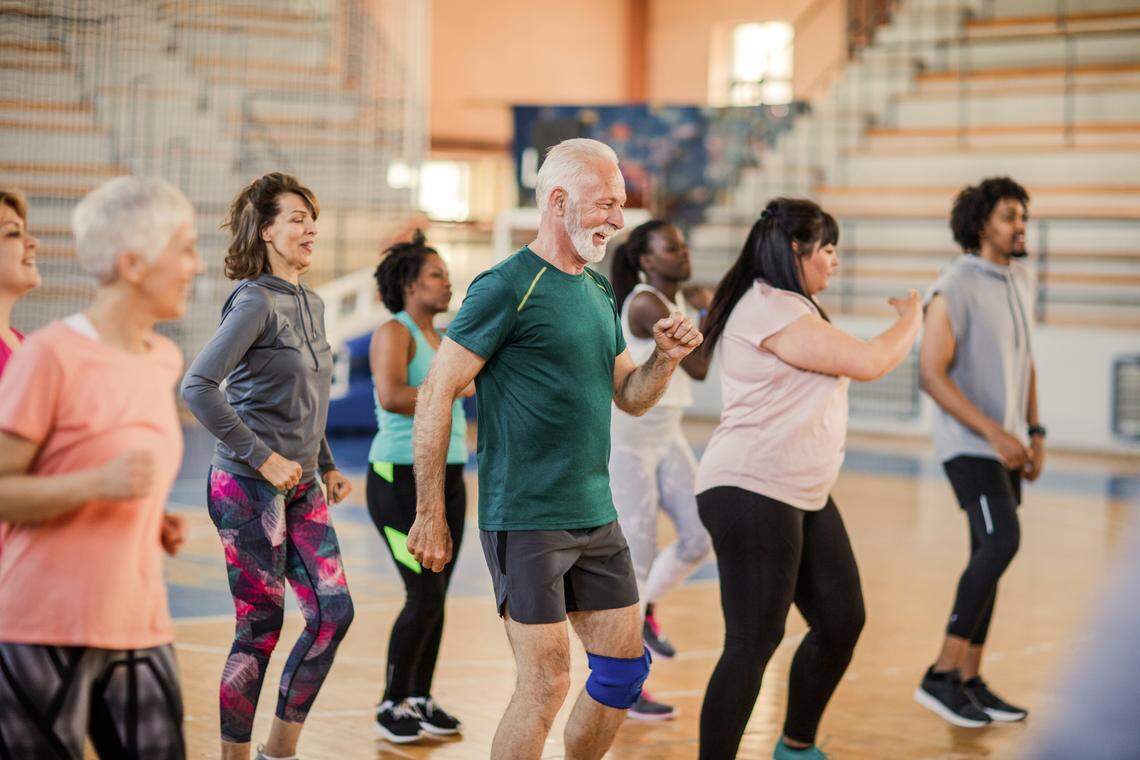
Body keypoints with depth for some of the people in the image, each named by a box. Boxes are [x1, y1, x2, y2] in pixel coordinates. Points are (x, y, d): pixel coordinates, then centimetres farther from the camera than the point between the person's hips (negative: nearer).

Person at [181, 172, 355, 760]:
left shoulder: (310, 304, 13)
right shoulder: (255, 302, -12)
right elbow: (197, 386, -22)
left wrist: (326, 468, 15)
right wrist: (263, 457, -20)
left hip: (301, 489, 8)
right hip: (249, 487, -8)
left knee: (333, 611, 5)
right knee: (261, 626, -3)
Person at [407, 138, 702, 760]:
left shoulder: (599, 292, 13)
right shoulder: (507, 287, -11)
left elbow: (630, 397, 20)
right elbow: (435, 396, -13)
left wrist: (666, 359, -2)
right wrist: (430, 516, -15)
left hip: (596, 516, 8)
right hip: (524, 519, -8)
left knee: (625, 667, 11)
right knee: (546, 683, -6)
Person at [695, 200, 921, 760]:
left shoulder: (785, 307, 20)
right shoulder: (773, 310, -16)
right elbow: (869, 363, -15)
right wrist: (911, 319, 2)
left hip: (804, 496, 11)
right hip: (752, 494, -11)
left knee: (842, 620, 12)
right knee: (754, 642, -10)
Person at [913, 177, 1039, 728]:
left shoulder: (1019, 282, 11)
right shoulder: (953, 289, -14)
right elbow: (931, 375, -20)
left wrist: (1034, 433, 11)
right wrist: (995, 434, -24)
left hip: (1005, 442, 8)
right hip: (968, 441, -8)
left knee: (989, 555, 7)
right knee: (1001, 542, -20)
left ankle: (969, 681, 13)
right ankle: (941, 676, -15)